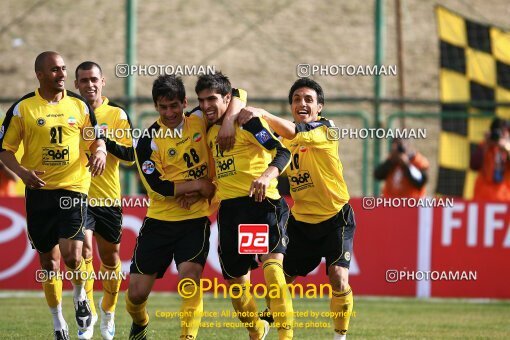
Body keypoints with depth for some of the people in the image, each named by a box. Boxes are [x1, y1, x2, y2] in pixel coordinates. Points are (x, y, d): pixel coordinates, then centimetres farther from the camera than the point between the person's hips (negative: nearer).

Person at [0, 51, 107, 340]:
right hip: (39, 191, 0)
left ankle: (80, 294, 16)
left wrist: (100, 152, -8)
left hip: (73, 188, 0)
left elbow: (97, 139, 16)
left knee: (71, 254, -17)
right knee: (49, 261, 6)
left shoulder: (79, 105, 5)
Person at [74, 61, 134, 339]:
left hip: (108, 199, 1)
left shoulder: (116, 115, 2)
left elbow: (130, 155, -6)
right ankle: (88, 312, -14)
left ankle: (108, 310, 34)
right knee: (84, 248, -20)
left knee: (110, 257, 11)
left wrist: (105, 140, -20)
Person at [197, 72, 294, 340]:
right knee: (234, 279, 12)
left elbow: (282, 152, -17)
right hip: (229, 208, 7)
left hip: (260, 201, -7)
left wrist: (266, 176, -34)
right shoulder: (211, 131, 15)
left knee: (271, 265, -26)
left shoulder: (247, 122, -6)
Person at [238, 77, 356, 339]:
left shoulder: (326, 130, -15)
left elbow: (293, 132, -32)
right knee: (281, 277, 8)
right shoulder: (285, 137, 5)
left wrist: (262, 114, -42)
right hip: (300, 220, 5)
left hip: (335, 218, -5)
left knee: (338, 278, -19)